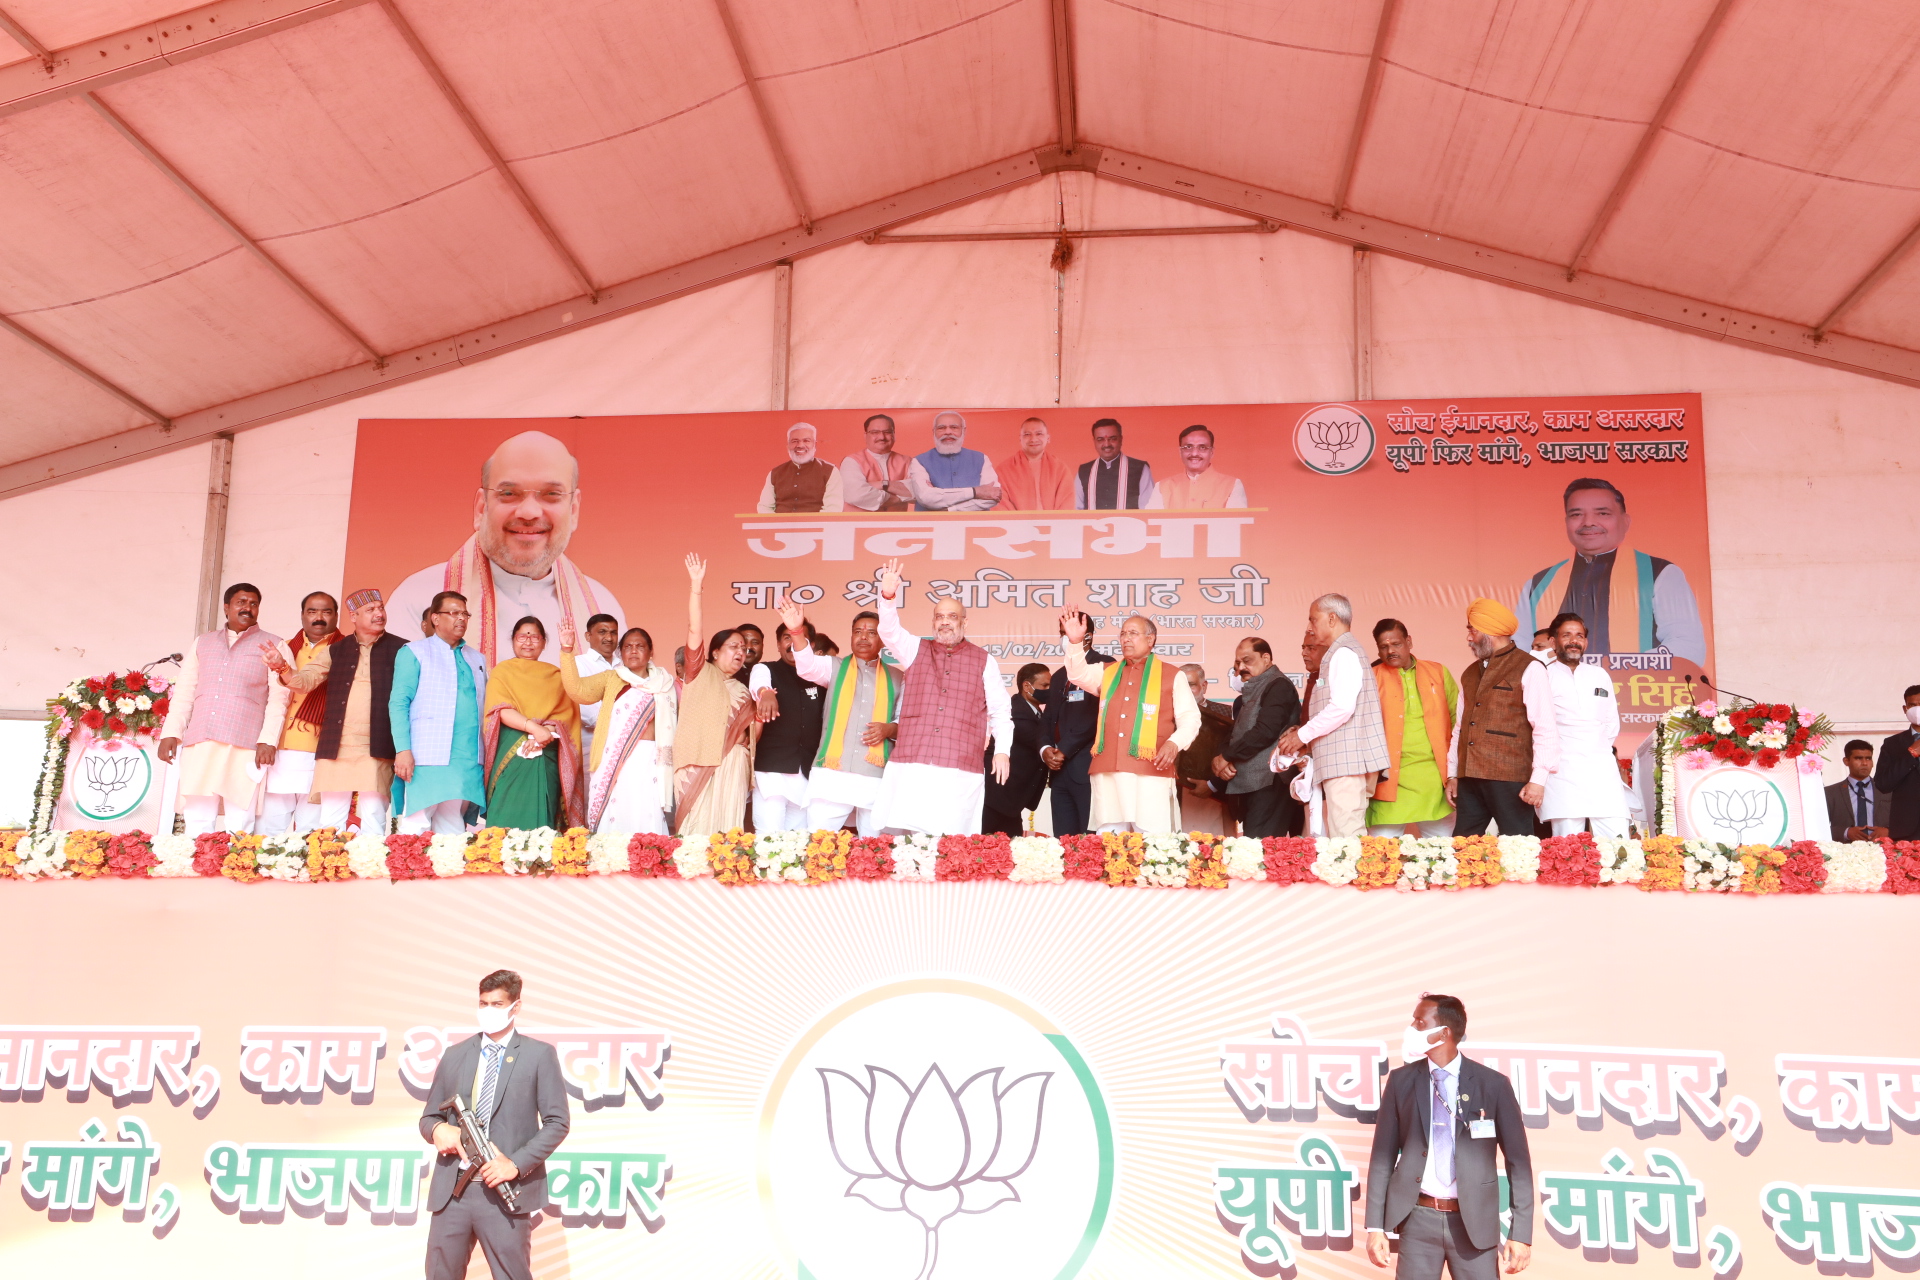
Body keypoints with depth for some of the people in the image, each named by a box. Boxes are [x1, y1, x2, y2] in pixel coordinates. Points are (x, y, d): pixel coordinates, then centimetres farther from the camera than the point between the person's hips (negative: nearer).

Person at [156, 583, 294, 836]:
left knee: (240, 825, -7)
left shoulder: (274, 646, 9)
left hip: (244, 748, -3)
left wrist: (268, 740, -12)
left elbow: (278, 699, 0)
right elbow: (184, 693, 17)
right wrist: (171, 732, 5)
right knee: (196, 821, -2)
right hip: (199, 744, 3)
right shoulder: (203, 643, 21)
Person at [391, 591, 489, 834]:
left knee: (453, 828, 4)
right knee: (416, 827, -9)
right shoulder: (415, 652, 5)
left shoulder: (477, 659, 20)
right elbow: (398, 703, -3)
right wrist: (403, 749, -14)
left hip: (468, 760, 5)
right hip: (428, 757, -5)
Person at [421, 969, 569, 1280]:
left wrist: (516, 1164, -14)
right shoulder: (454, 1055, 13)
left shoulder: (539, 1054, 2)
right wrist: (438, 1130, -8)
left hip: (505, 1191, -4)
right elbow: (428, 1117, 17)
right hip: (451, 1190, 4)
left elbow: (558, 1121, -2)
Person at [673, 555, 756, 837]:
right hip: (699, 761, -4)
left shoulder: (742, 692, 20)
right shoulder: (701, 674, 7)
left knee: (727, 827, 1)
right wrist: (695, 586, -16)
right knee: (696, 826, -7)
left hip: (732, 766, 5)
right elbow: (694, 631, -6)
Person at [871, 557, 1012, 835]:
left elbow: (1000, 710, 12)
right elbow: (890, 631, -5)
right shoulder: (915, 650, 14)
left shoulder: (983, 661, 12)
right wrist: (888, 596, -23)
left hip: (960, 770, -1)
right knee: (895, 834, -7)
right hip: (910, 764, 1)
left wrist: (1002, 749, 1)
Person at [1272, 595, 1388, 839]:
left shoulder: (1344, 653, -8)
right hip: (1342, 762, 10)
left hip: (1347, 761, -10)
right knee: (1346, 839, 7)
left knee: (1346, 838, -12)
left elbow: (1343, 706, -19)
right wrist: (1306, 736, 13)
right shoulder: (1339, 654, 23)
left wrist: (1303, 735, -11)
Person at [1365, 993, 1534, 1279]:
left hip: (1474, 1221, -1)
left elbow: (1518, 1161, 0)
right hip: (1418, 1218, 1)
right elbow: (1383, 1156, 4)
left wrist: (1521, 1232, -5)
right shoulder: (1401, 1081, 2)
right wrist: (1375, 1226, -1)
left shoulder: (1493, 1084, -3)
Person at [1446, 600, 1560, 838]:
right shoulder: (1470, 674, 18)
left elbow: (1545, 728, -9)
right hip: (1469, 779, 6)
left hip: (1509, 780, -6)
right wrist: (1452, 774, 17)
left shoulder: (1529, 669, -3)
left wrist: (1538, 779, -15)